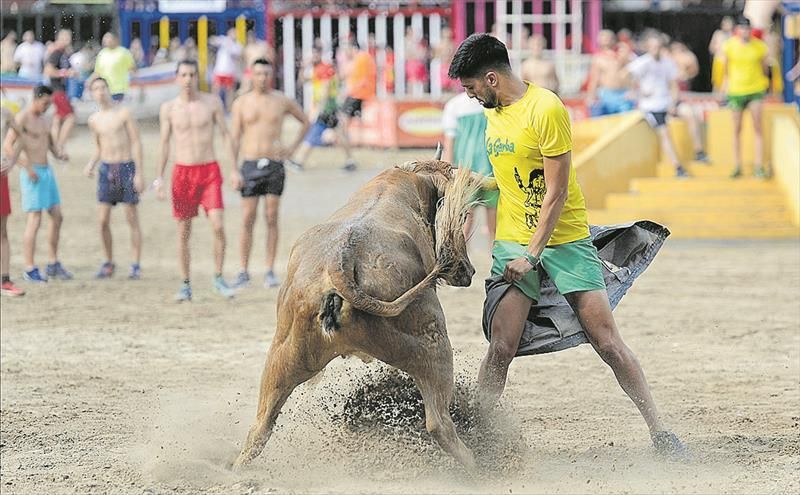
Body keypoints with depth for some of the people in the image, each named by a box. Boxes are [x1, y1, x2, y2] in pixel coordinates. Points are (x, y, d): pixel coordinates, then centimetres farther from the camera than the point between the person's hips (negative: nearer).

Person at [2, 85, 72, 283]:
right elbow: (7, 146, -18)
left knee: (57, 217, 8)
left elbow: (51, 144, 24)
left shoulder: (43, 120, 15)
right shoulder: (21, 118, -11)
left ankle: (53, 265, 17)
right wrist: (27, 167, -21)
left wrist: (59, 153, 1)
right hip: (32, 175, -8)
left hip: (47, 171, 8)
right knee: (35, 220, -9)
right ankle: (30, 269, -5)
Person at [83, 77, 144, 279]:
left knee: (132, 219, 0)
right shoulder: (94, 120, 8)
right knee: (103, 221, -2)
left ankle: (136, 265, 5)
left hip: (126, 167, -3)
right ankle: (109, 263, 12)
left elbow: (136, 143, -4)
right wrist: (90, 165, 1)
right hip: (106, 169, 3)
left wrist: (139, 173, -11)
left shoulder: (124, 113, -4)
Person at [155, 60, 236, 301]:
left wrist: (235, 169, -1)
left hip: (209, 171, -1)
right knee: (183, 231, 3)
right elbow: (164, 143, 7)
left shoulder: (212, 102, 2)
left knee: (218, 225, -13)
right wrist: (159, 177, 1)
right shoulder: (169, 108, 3)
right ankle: (186, 285, 11)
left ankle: (218, 278, 2)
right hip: (182, 172, 1)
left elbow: (226, 135, 5)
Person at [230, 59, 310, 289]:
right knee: (247, 220, -2)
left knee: (271, 219, 1)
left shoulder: (282, 101, 3)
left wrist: (294, 147, 6)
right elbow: (235, 139, 2)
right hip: (251, 166, 0)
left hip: (275, 166, 0)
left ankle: (270, 272, 5)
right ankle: (244, 273, 4)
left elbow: (306, 122, 18)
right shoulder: (241, 103, 3)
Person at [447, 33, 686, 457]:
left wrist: (532, 254, -16)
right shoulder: (494, 109, 8)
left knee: (608, 343, -4)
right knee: (501, 347, -8)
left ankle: (659, 431, 4)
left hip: (565, 240, -5)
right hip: (512, 243, 5)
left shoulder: (546, 110, -17)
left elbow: (556, 193, -17)